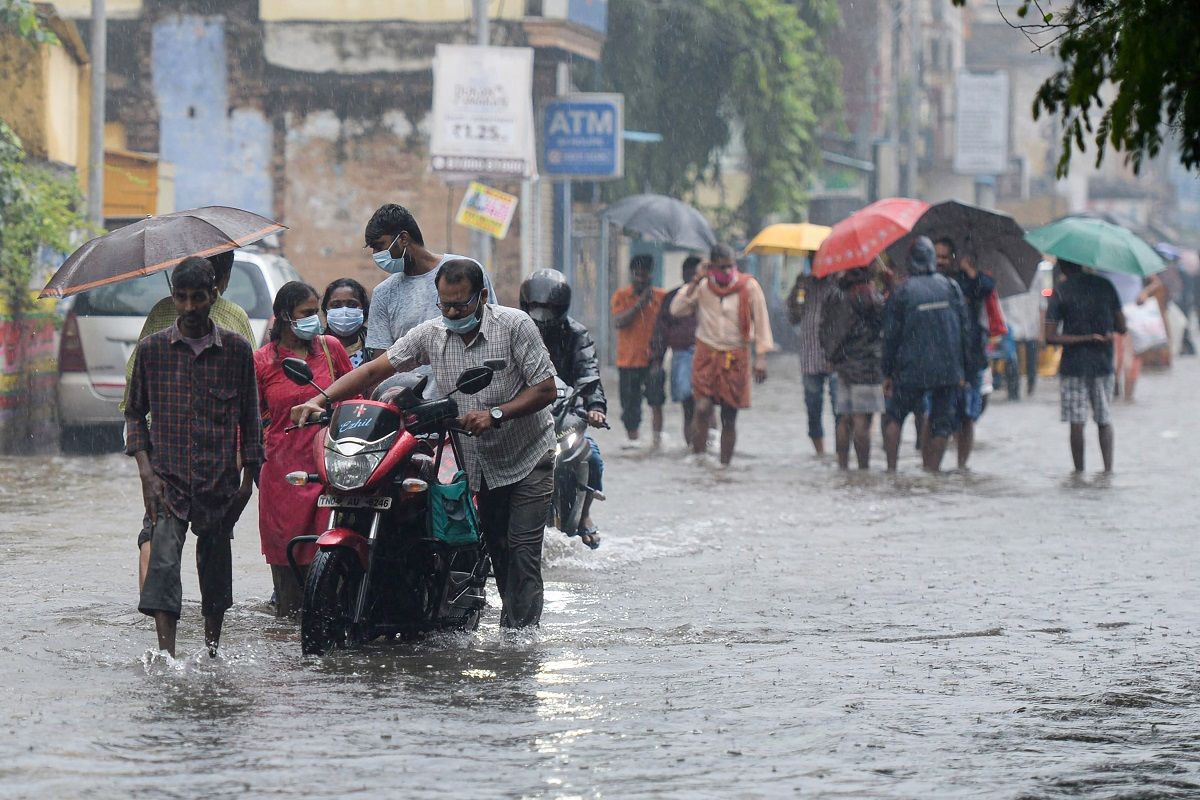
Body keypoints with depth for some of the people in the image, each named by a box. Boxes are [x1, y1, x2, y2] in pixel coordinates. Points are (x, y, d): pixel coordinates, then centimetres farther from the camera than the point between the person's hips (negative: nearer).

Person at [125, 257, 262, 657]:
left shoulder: (237, 350, 4)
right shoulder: (152, 349, 4)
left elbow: (249, 418, 10)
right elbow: (135, 413, 10)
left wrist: (248, 477, 7)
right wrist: (146, 471, -2)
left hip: (219, 480, 1)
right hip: (168, 477, -1)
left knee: (216, 564, 10)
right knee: (163, 561, -17)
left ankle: (212, 648, 26)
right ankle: (166, 653, -25)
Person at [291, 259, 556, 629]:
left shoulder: (514, 325, -14)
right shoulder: (431, 334, -2)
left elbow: (546, 389, -14)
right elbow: (376, 369, -4)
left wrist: (495, 414, -27)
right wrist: (320, 400, -16)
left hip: (527, 458, -4)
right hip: (476, 461, 4)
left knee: (522, 550, -11)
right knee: (497, 554, 6)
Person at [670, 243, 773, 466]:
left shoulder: (749, 287, -2)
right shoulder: (703, 287, 0)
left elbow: (761, 322, 2)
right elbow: (676, 309, -7)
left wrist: (761, 358, -3)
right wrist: (694, 284, -15)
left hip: (736, 358, 0)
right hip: (707, 355, 0)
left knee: (729, 418, 3)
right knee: (703, 408, -18)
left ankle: (725, 465, 12)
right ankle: (698, 459, -10)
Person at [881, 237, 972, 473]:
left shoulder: (901, 292, -5)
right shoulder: (951, 288, 3)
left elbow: (891, 336, -3)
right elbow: (965, 331, 6)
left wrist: (887, 373, 5)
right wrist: (963, 371, 12)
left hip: (911, 371, -2)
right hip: (948, 370, 2)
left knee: (894, 417, 13)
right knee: (941, 424, 8)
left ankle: (891, 467, 5)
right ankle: (932, 469, 4)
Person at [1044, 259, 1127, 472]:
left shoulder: (1060, 292, -7)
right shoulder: (1105, 285, 1)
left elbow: (1050, 337, -13)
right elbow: (1121, 327, 4)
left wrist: (1083, 338, -11)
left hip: (1073, 366, -3)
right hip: (1103, 364, 3)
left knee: (1077, 422, 2)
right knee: (1104, 420, 13)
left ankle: (1079, 472, 3)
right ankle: (1108, 469, 7)